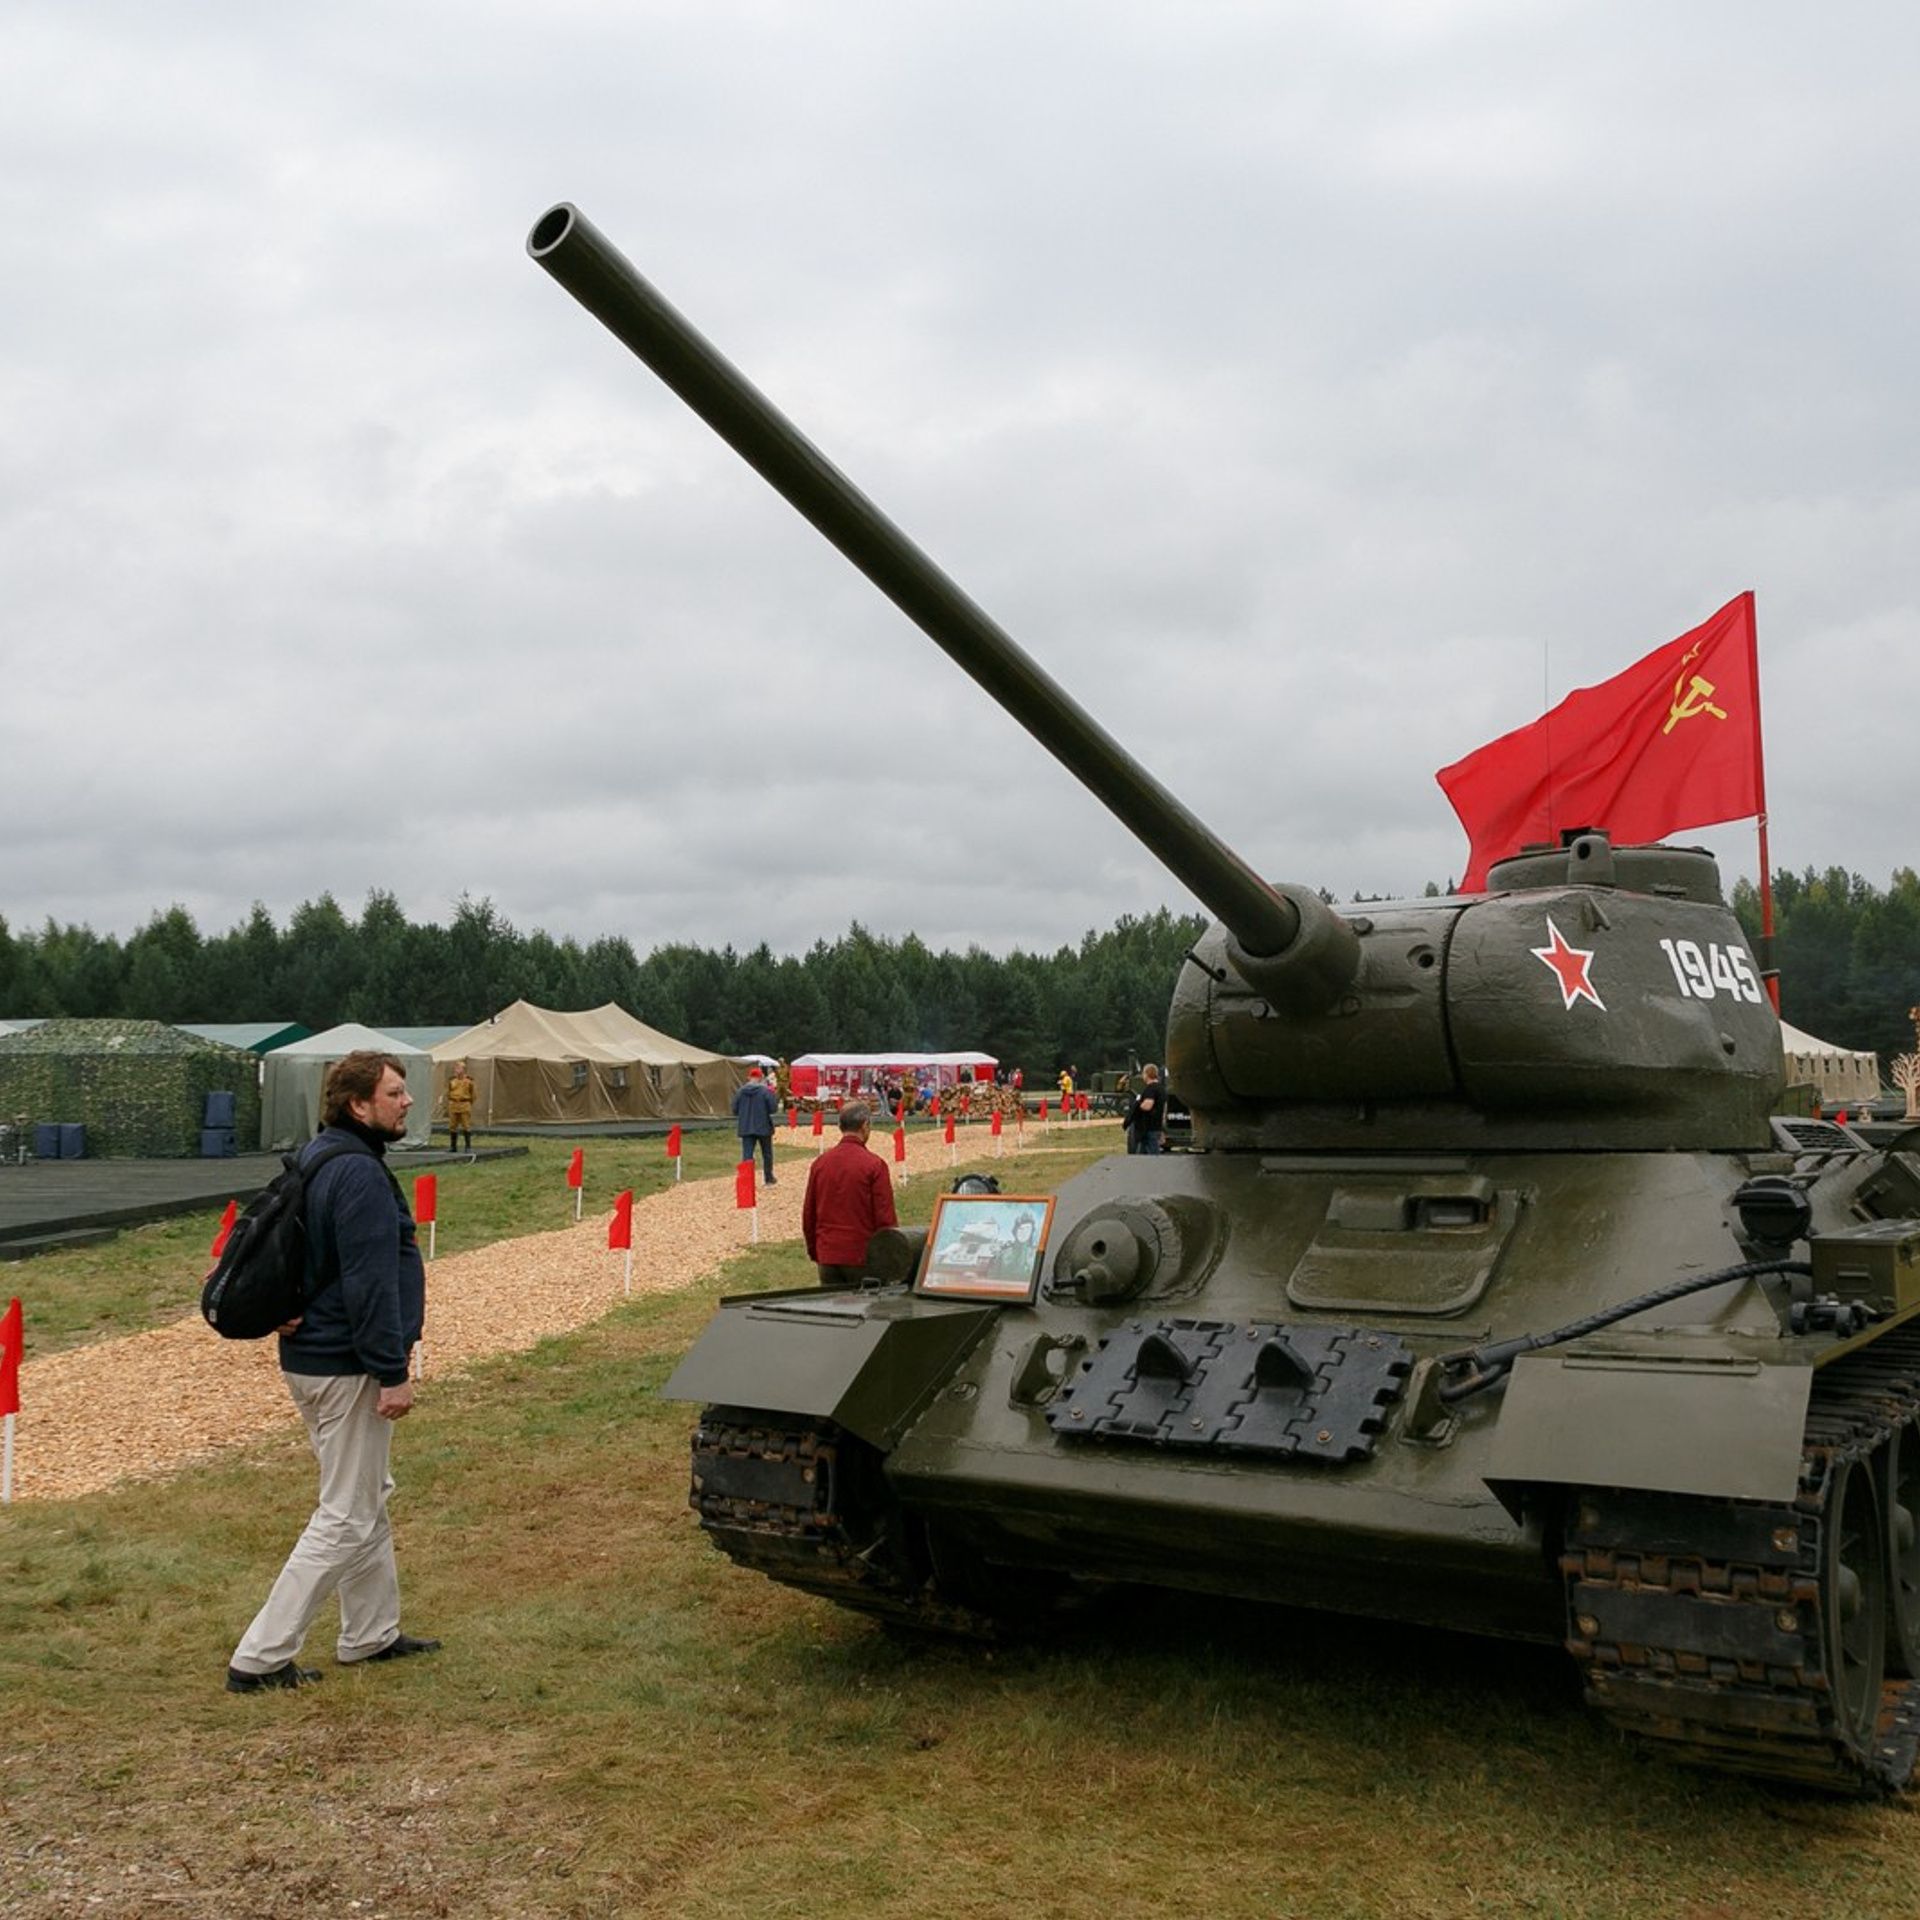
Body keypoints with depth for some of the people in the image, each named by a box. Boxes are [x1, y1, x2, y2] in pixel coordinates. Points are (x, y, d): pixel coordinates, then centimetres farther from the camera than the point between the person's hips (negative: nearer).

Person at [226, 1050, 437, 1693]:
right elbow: (370, 1284, -24)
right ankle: (260, 1659, 4)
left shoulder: (316, 1158, 9)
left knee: (370, 1497, 21)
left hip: (313, 1354, 10)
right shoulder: (358, 1173, -22)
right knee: (347, 1518, -1)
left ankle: (372, 1634, 33)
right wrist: (392, 1373, -21)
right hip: (346, 1366, -10)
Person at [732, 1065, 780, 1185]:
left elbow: (735, 1110, 1)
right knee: (767, 1154, 16)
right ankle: (770, 1180, 26)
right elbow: (773, 1109, -12)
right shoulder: (765, 1091, -11)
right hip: (763, 1127, -1)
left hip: (746, 1128, 1)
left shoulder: (741, 1091, -3)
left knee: (747, 1155, 0)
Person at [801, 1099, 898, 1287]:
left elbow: (808, 1215, 10)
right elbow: (885, 1217, -9)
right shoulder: (874, 1164, -10)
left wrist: (814, 1254, 20)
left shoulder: (819, 1163, 4)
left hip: (827, 1259, 4)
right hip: (863, 1257, -4)